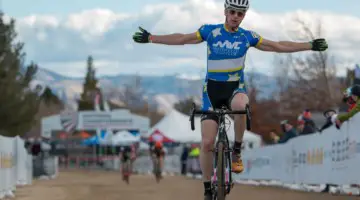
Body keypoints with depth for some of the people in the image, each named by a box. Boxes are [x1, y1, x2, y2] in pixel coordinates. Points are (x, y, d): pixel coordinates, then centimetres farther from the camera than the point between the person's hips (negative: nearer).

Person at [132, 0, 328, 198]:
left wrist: (310, 45, 4)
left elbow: (278, 46, 6)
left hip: (236, 87, 0)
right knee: (207, 143, -8)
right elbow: (182, 39, 3)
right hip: (212, 88, 0)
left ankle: (237, 152, -16)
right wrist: (150, 38, 0)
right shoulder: (210, 31, -2)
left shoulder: (247, 36, 0)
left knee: (240, 105, -39)